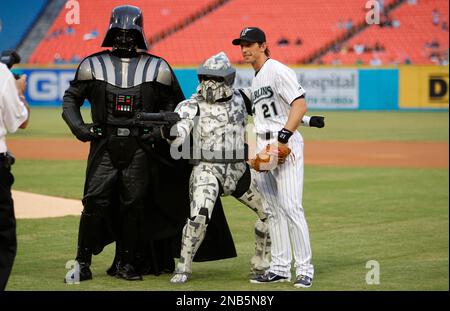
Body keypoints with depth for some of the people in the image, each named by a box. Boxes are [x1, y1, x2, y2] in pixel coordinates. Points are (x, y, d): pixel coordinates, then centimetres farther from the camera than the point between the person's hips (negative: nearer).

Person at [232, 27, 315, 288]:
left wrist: (283, 136, -25)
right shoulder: (255, 79, 19)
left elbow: (300, 105, -18)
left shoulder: (278, 71, -9)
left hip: (286, 143, -9)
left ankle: (305, 269, -9)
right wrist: (259, 148, 17)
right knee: (272, 209, 9)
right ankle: (280, 268, 14)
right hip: (263, 145, 9)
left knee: (291, 207, -14)